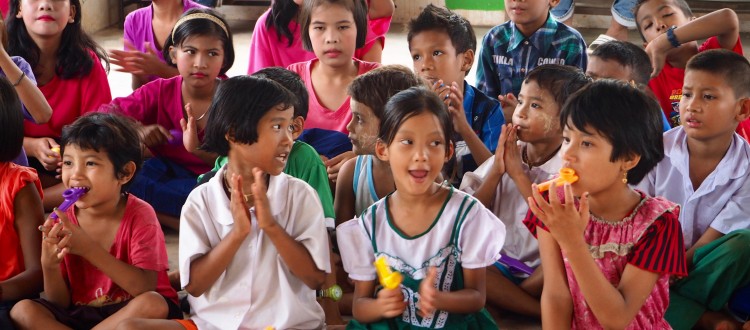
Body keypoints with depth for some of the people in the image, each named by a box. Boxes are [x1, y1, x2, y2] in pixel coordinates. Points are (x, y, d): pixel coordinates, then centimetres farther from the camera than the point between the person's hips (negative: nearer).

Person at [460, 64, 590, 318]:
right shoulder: (505, 156, 6)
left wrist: (518, 173, -17)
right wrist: (496, 172, -11)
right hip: (501, 263, 4)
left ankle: (503, 298, -14)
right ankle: (544, 312, -20)